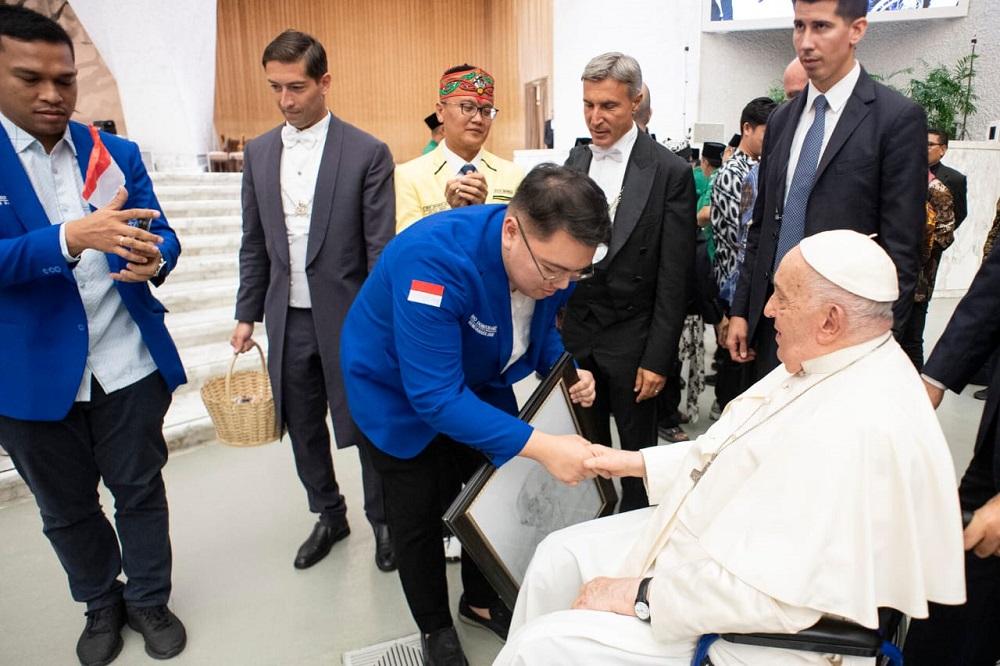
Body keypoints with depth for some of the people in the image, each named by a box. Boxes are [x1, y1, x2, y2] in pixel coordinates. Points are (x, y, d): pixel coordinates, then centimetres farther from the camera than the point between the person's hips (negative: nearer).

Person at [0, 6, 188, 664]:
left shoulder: (118, 154, 2)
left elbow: (161, 235, 0)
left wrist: (154, 258, -24)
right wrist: (70, 238, -34)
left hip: (129, 363, 2)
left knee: (141, 491, 15)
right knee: (66, 508, 18)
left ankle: (150, 599, 35)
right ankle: (101, 603, 41)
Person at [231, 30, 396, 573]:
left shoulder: (367, 153, -7)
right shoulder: (258, 153, 7)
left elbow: (380, 247, -8)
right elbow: (254, 244, 12)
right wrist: (247, 313, 9)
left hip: (349, 318, -4)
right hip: (288, 320, 5)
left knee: (369, 425, 7)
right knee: (303, 427, 16)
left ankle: (382, 520, 29)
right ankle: (329, 516, 37)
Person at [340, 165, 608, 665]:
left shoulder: (552, 256, -20)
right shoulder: (435, 258, -41)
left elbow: (540, 328, 1)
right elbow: (435, 395, -42)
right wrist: (540, 446, -46)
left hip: (477, 381, 6)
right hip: (400, 392, -5)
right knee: (421, 515, 8)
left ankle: (481, 600, 44)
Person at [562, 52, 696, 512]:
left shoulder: (670, 172, -9)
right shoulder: (575, 162, 6)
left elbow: (673, 278, -11)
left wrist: (658, 358, -13)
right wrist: (557, 317, 6)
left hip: (631, 340, -4)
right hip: (576, 334, 4)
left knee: (637, 451, 11)